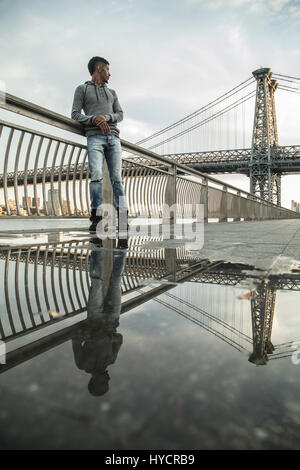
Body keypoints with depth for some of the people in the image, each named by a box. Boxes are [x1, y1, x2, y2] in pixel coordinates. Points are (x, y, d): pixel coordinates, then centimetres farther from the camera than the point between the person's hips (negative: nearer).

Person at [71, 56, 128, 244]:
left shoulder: (112, 92, 30)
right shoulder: (82, 89, 18)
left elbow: (120, 114, 18)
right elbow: (75, 114, 7)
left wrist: (106, 117, -3)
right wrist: (94, 119, -11)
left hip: (113, 137, 3)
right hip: (94, 137, -3)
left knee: (117, 178, -9)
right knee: (97, 176, -19)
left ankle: (122, 217, -14)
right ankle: (97, 216, -17)